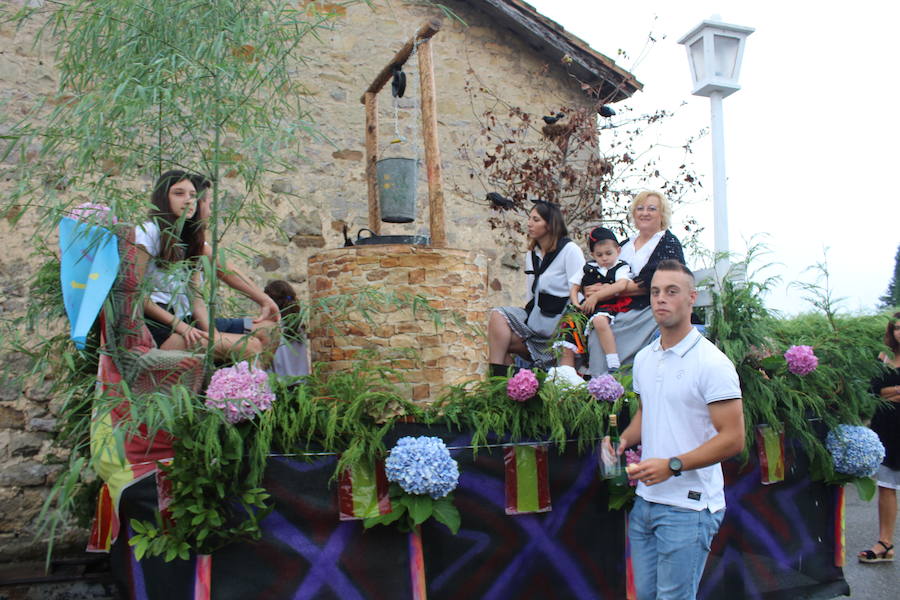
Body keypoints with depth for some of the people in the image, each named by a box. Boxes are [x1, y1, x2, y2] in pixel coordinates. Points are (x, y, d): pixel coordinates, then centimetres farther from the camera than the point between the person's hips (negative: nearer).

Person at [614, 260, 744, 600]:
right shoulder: (643, 359, 10)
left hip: (688, 508, -7)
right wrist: (624, 439, 3)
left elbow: (732, 438, -15)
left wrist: (672, 465, -22)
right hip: (645, 500, 7)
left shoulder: (711, 363, -13)